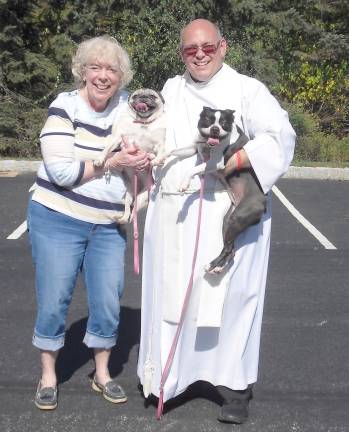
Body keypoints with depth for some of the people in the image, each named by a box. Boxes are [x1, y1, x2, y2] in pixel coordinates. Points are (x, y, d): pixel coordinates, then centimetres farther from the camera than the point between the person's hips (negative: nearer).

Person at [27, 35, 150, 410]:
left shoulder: (125, 105, 3)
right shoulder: (65, 106, -11)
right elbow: (61, 170, -20)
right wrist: (112, 163, -18)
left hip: (108, 225, 4)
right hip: (58, 220, -4)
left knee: (108, 301, 6)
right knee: (54, 299, 3)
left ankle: (102, 374, 26)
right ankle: (48, 376, 23)